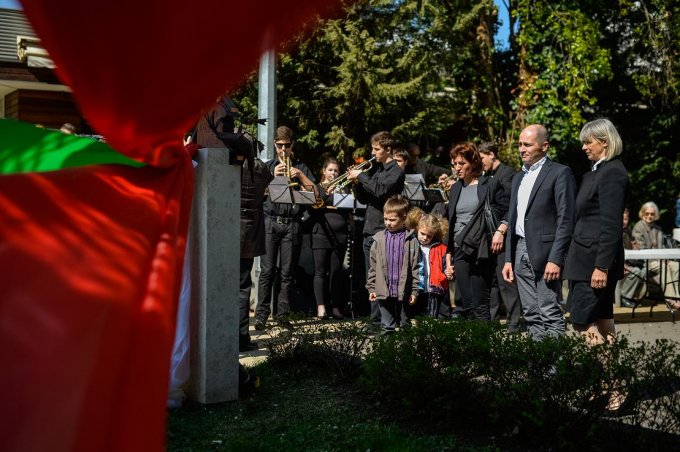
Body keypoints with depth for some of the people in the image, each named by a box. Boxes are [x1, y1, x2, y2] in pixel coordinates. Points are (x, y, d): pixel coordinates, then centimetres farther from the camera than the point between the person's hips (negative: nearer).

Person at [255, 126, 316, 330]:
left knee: (286, 272, 2)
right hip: (271, 222, -1)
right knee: (267, 270, -5)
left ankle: (282, 314, 7)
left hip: (292, 223, 1)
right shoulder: (267, 167, 14)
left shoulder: (300, 168, 15)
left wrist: (300, 175, -9)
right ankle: (261, 314, -2)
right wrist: (274, 176, -11)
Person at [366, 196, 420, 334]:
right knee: (387, 325, 10)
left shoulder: (411, 240, -3)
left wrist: (414, 291, -3)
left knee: (404, 321, 11)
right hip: (383, 291, 1)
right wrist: (371, 288, 4)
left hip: (403, 291, -1)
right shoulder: (379, 239, 2)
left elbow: (415, 268, -1)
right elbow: (372, 266, 6)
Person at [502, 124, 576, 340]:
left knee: (550, 315, -8)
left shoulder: (560, 173, -5)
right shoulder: (518, 177, 19)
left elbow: (565, 220, -11)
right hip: (521, 251, 7)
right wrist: (508, 258, 14)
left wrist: (555, 259, -18)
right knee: (531, 315, 9)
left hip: (545, 252, -7)